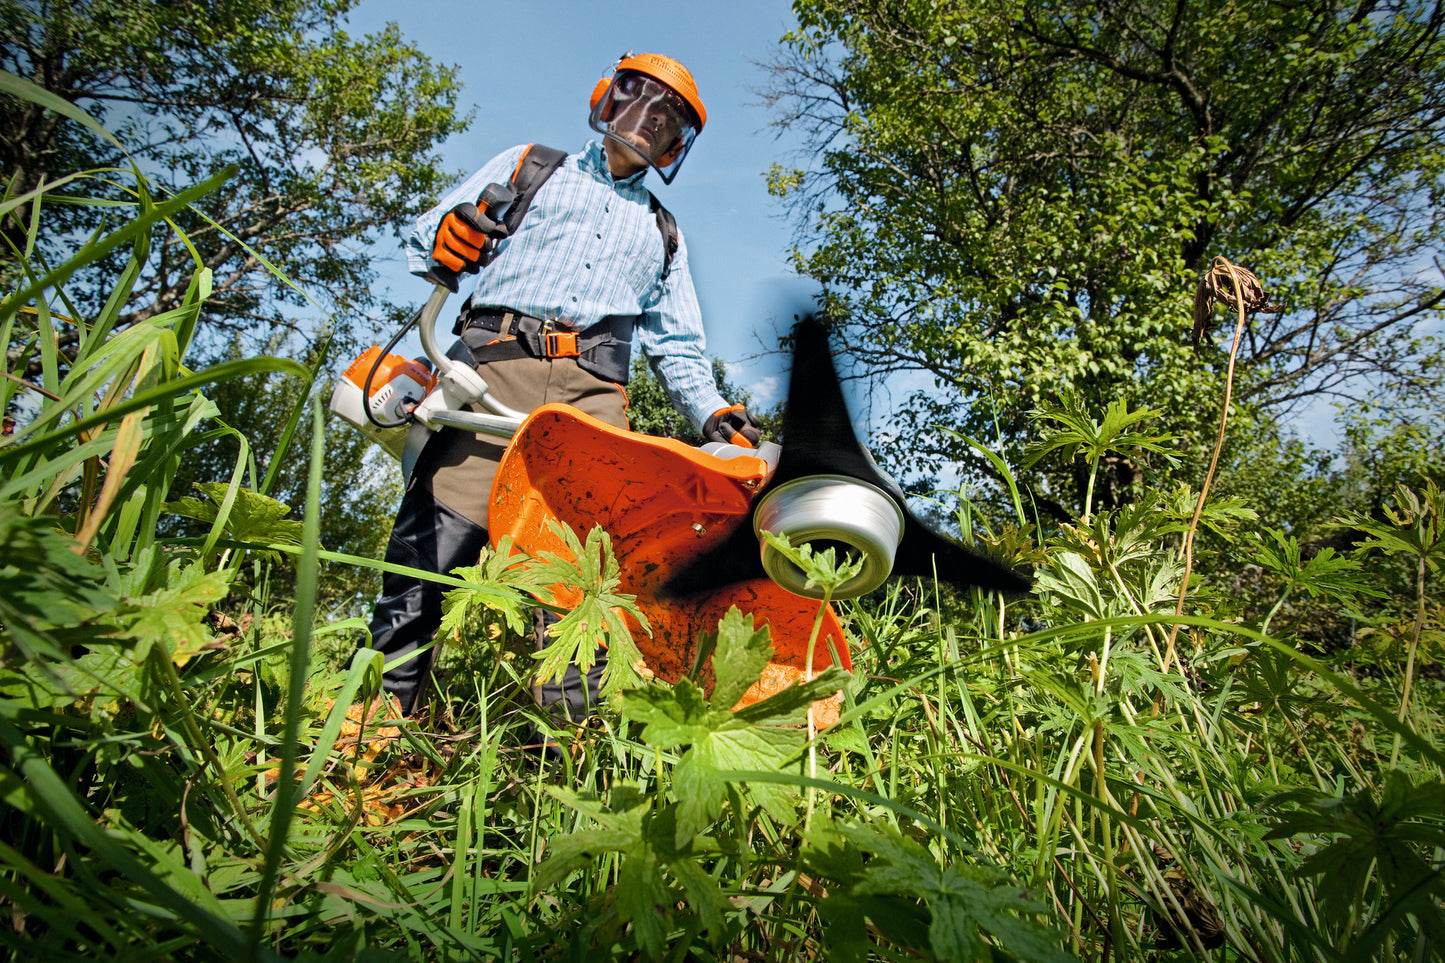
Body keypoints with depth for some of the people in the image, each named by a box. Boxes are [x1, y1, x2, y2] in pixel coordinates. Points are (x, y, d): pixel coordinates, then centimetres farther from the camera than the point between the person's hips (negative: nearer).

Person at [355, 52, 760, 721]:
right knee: (435, 532, -16)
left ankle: (570, 721, -9)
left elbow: (677, 345, 24)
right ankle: (383, 698, -10)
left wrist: (714, 415, 6)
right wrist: (445, 238, -7)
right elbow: (427, 238, 19)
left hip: (592, 389, 2)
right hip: (496, 361, -2)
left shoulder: (663, 234, 31)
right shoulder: (528, 166, 25)